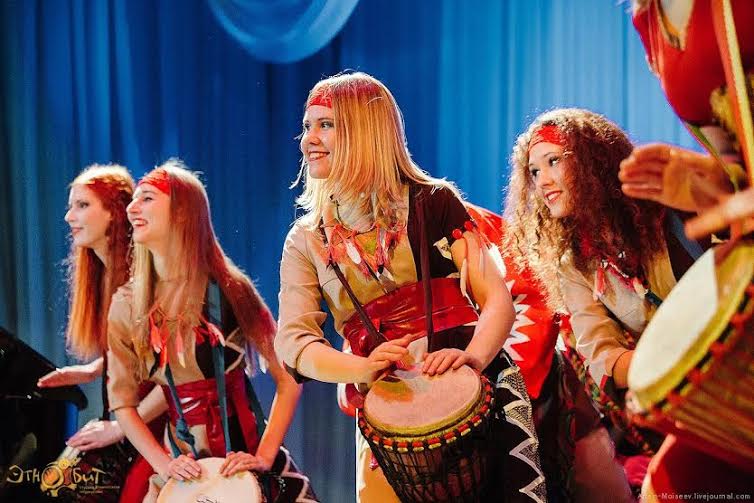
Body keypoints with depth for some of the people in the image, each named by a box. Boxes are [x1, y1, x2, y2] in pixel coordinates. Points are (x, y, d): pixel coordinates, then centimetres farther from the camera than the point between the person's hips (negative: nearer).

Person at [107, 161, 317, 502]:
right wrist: (163, 465, -11)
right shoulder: (127, 306, -2)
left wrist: (264, 457, -16)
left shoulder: (229, 289, -9)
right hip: (183, 470, 2)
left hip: (243, 457, -2)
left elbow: (288, 379, -10)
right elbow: (123, 403, 1)